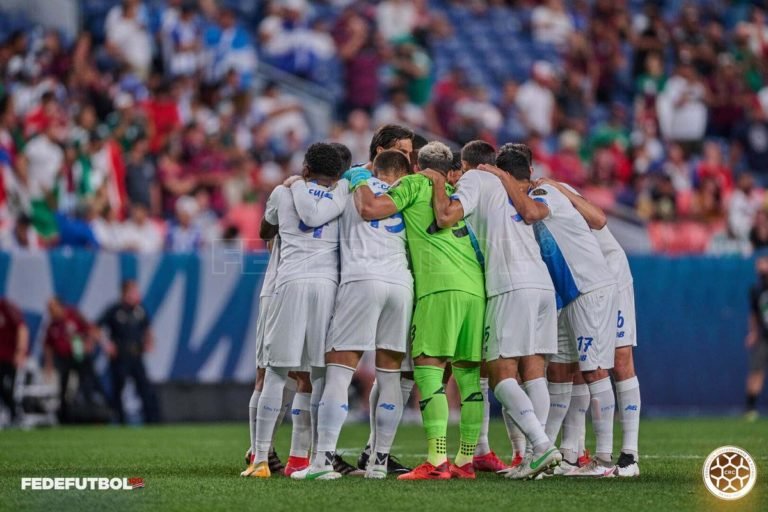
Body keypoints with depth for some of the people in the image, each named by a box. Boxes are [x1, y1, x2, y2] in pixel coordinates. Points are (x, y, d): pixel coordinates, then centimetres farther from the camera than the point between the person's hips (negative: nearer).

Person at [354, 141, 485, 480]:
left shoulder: (414, 185, 9)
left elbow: (370, 210, -1)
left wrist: (359, 182, 15)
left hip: (440, 287, -6)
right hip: (476, 288, 6)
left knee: (428, 369, -8)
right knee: (469, 373, 9)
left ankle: (436, 461, -19)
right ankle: (465, 461, 11)